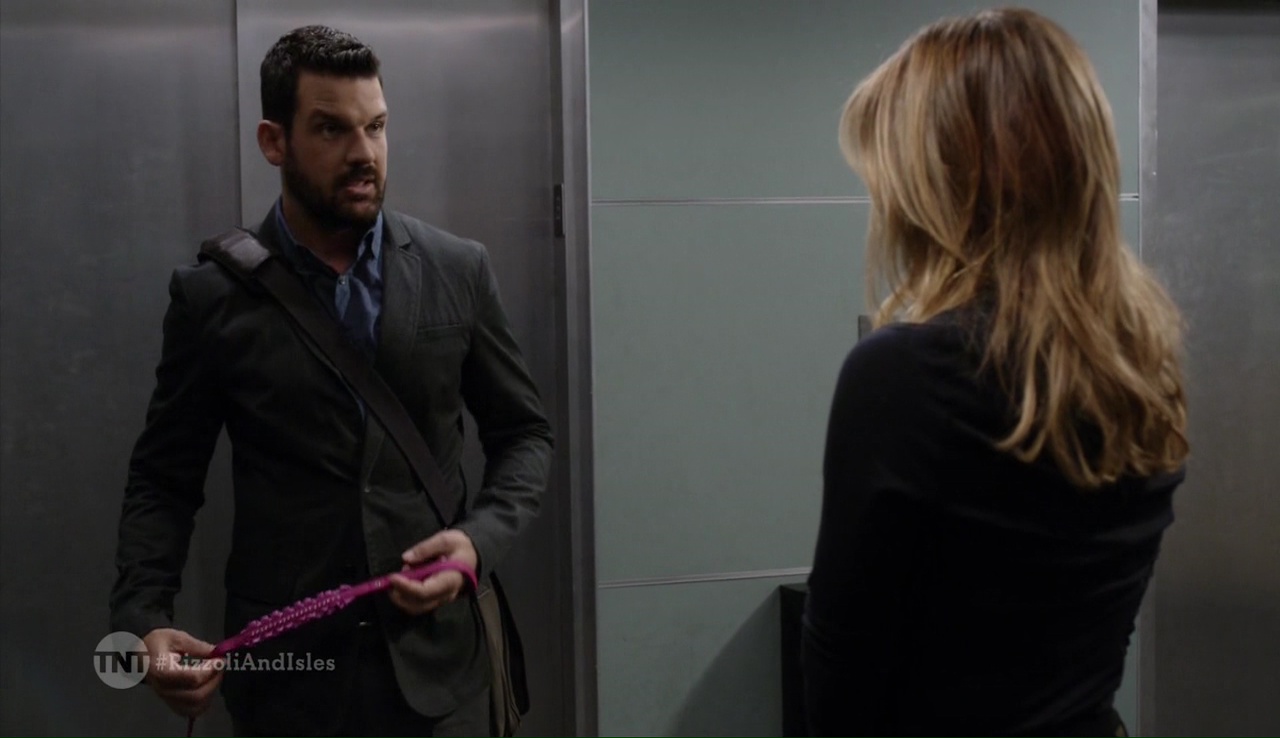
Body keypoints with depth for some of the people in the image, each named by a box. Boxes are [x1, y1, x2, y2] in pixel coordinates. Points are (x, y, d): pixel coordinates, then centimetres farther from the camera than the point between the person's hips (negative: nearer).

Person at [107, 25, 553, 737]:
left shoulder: (459, 270, -1)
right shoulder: (212, 295, -4)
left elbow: (524, 432, 6)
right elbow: (165, 479, 2)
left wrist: (479, 540, -11)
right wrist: (145, 621, -13)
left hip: (435, 651, 1)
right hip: (282, 661, -1)